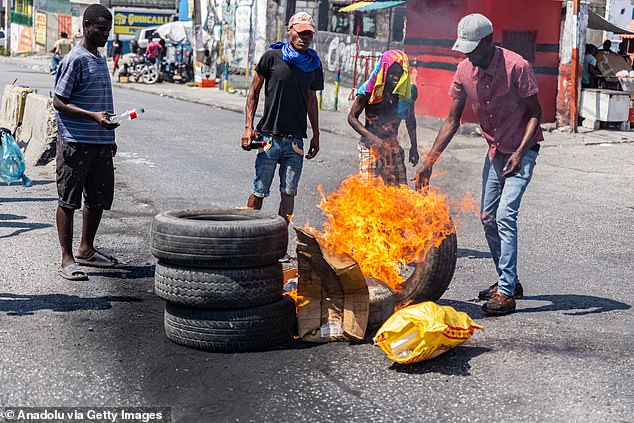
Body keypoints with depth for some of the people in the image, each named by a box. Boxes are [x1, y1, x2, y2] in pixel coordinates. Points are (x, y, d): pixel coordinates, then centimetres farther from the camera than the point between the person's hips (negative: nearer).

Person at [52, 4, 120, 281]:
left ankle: (86, 250, 27)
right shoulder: (75, 60, -10)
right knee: (68, 200, -1)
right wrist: (94, 117, -24)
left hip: (100, 143, 8)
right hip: (76, 143, -8)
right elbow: (59, 102, -13)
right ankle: (67, 259, 4)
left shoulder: (101, 59, 16)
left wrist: (109, 138, 24)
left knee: (100, 199, 13)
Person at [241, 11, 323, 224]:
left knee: (289, 193, 2)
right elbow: (254, 92, 3)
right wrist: (249, 127, -5)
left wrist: (316, 134, 19)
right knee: (259, 192, 0)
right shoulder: (272, 56, -2)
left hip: (296, 140, 3)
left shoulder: (314, 65, 10)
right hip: (269, 136, -3)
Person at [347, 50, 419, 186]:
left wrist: (414, 147, 15)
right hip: (370, 147, -4)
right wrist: (371, 137, -20)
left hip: (393, 147, 4)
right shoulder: (370, 90, -11)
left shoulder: (409, 91, 0)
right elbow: (352, 117, -7)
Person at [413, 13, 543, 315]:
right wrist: (429, 160, -5)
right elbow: (453, 120, 0)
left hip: (522, 149, -7)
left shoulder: (517, 66, -22)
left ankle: (506, 293, -14)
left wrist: (519, 153, -26)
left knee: (505, 215, -17)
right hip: (495, 151, 7)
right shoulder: (465, 70, -5)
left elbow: (535, 113, -14)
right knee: (488, 217, 9)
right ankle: (508, 282, 24)